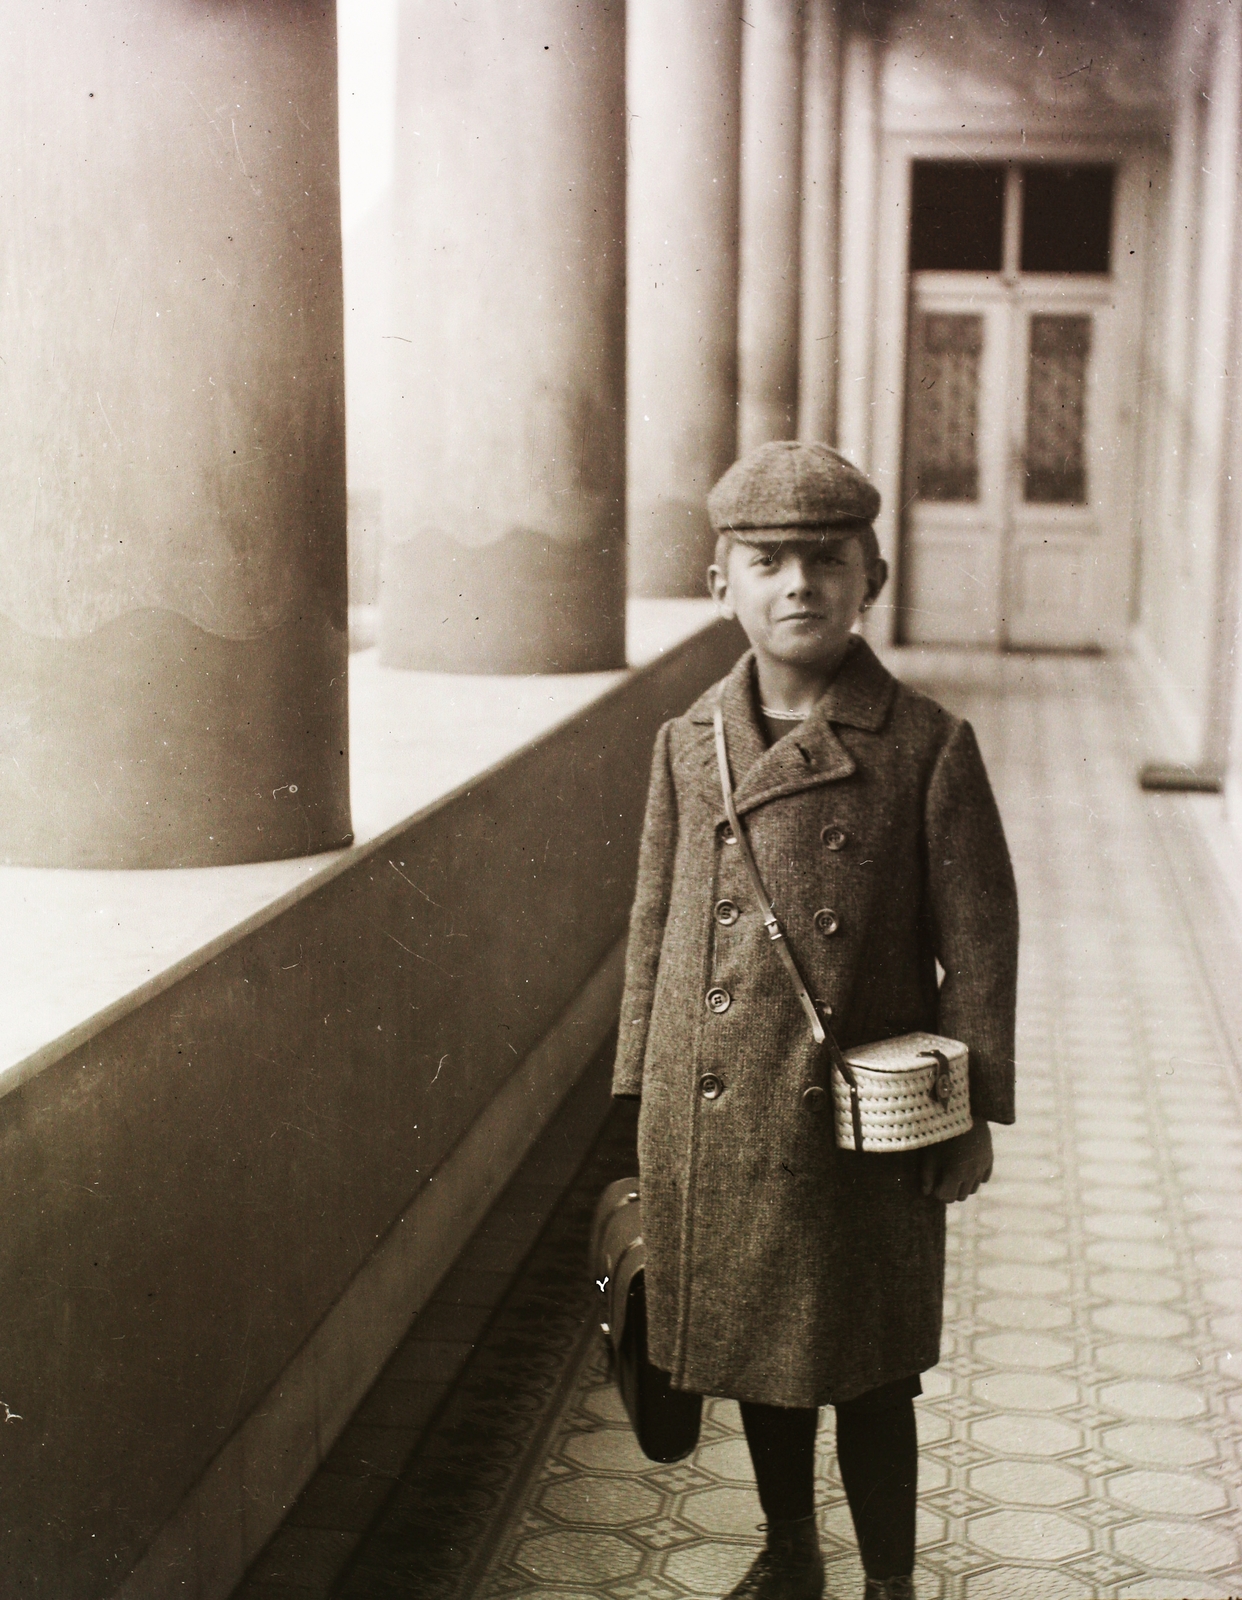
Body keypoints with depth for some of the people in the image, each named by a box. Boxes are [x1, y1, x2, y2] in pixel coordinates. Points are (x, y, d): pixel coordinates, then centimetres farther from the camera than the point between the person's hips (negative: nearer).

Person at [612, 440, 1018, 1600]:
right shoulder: (687, 745, 1)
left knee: (866, 1371, 7)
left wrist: (974, 1112, -4)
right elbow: (655, 928, 8)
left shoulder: (929, 747, -9)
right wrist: (644, 1095, 9)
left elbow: (978, 939, -5)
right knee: (755, 1351, 19)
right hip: (714, 1117, 4)